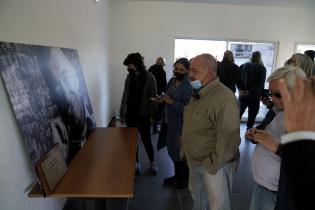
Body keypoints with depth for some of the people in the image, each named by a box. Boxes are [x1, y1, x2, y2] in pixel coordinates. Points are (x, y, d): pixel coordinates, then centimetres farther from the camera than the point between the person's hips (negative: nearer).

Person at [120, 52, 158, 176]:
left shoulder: (149, 77, -9)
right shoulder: (129, 77, 3)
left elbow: (153, 97, -8)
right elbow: (125, 96, 7)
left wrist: (152, 115, -10)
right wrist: (122, 113, 8)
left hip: (143, 115, -3)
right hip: (130, 114, 4)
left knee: (146, 140, 7)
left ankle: (152, 162, 29)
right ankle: (136, 163, 29)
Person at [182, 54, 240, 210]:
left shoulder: (224, 99, -27)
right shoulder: (198, 94, 5)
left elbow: (228, 139, -28)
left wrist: (212, 165, -20)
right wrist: (185, 148, 12)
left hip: (214, 164, -8)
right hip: (195, 160, 8)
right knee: (196, 194, 26)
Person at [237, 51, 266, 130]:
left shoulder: (243, 66, 4)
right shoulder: (262, 68, -6)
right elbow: (261, 83, -14)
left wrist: (240, 89, -9)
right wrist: (250, 91, -14)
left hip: (242, 95, 3)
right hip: (254, 97, -3)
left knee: (238, 114, 14)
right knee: (251, 117, 7)